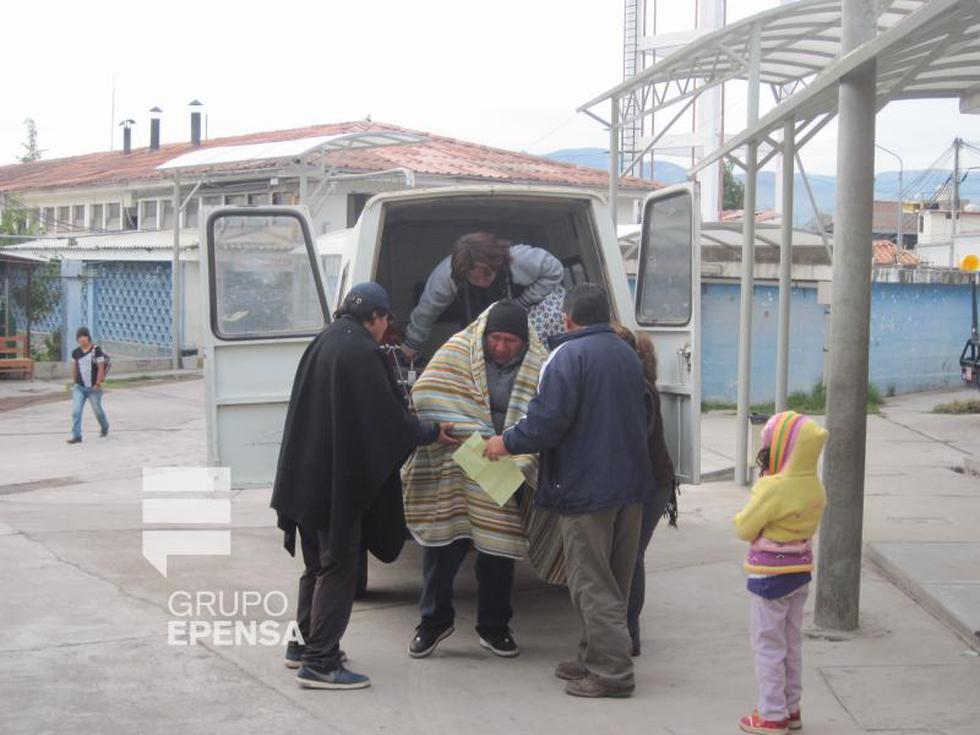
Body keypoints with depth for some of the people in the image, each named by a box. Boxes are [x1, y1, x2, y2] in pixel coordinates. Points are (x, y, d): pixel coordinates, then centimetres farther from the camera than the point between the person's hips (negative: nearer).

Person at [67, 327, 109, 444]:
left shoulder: (96, 350, -10)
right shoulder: (75, 352, 3)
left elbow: (101, 368, -11)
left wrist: (98, 384, -15)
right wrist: (74, 382, 17)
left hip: (93, 387, -3)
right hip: (79, 387, 3)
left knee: (98, 411, 13)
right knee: (75, 411, -9)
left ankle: (104, 427, 41)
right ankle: (76, 436, -6)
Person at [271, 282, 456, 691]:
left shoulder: (321, 346, 11)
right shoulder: (361, 353, -16)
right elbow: (386, 419, -16)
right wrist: (432, 434, 0)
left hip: (307, 478, 9)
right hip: (339, 482, -9)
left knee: (317, 565, 20)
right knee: (338, 568, -2)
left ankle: (305, 643, 30)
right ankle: (320, 662, -1)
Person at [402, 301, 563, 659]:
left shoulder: (537, 367, -2)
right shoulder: (458, 351, -5)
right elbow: (428, 397, -12)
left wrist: (518, 464, -22)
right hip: (452, 472, -1)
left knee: (498, 549, 9)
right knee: (443, 543, 2)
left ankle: (493, 626, 25)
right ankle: (435, 619, 20)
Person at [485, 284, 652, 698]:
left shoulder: (568, 356, -14)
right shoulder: (627, 355, 13)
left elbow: (548, 420, -21)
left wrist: (508, 443, -5)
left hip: (586, 489, -8)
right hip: (630, 485, 8)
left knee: (591, 583, -2)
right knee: (615, 581, 15)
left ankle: (612, 672, -3)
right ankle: (594, 659, 25)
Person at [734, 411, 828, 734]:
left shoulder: (773, 488, -22)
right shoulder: (815, 488, 1)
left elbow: (745, 529, -15)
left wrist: (741, 517, 5)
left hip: (770, 573, -8)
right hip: (801, 569, 8)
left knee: (768, 645, 2)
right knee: (792, 642, 17)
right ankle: (791, 709, 27)